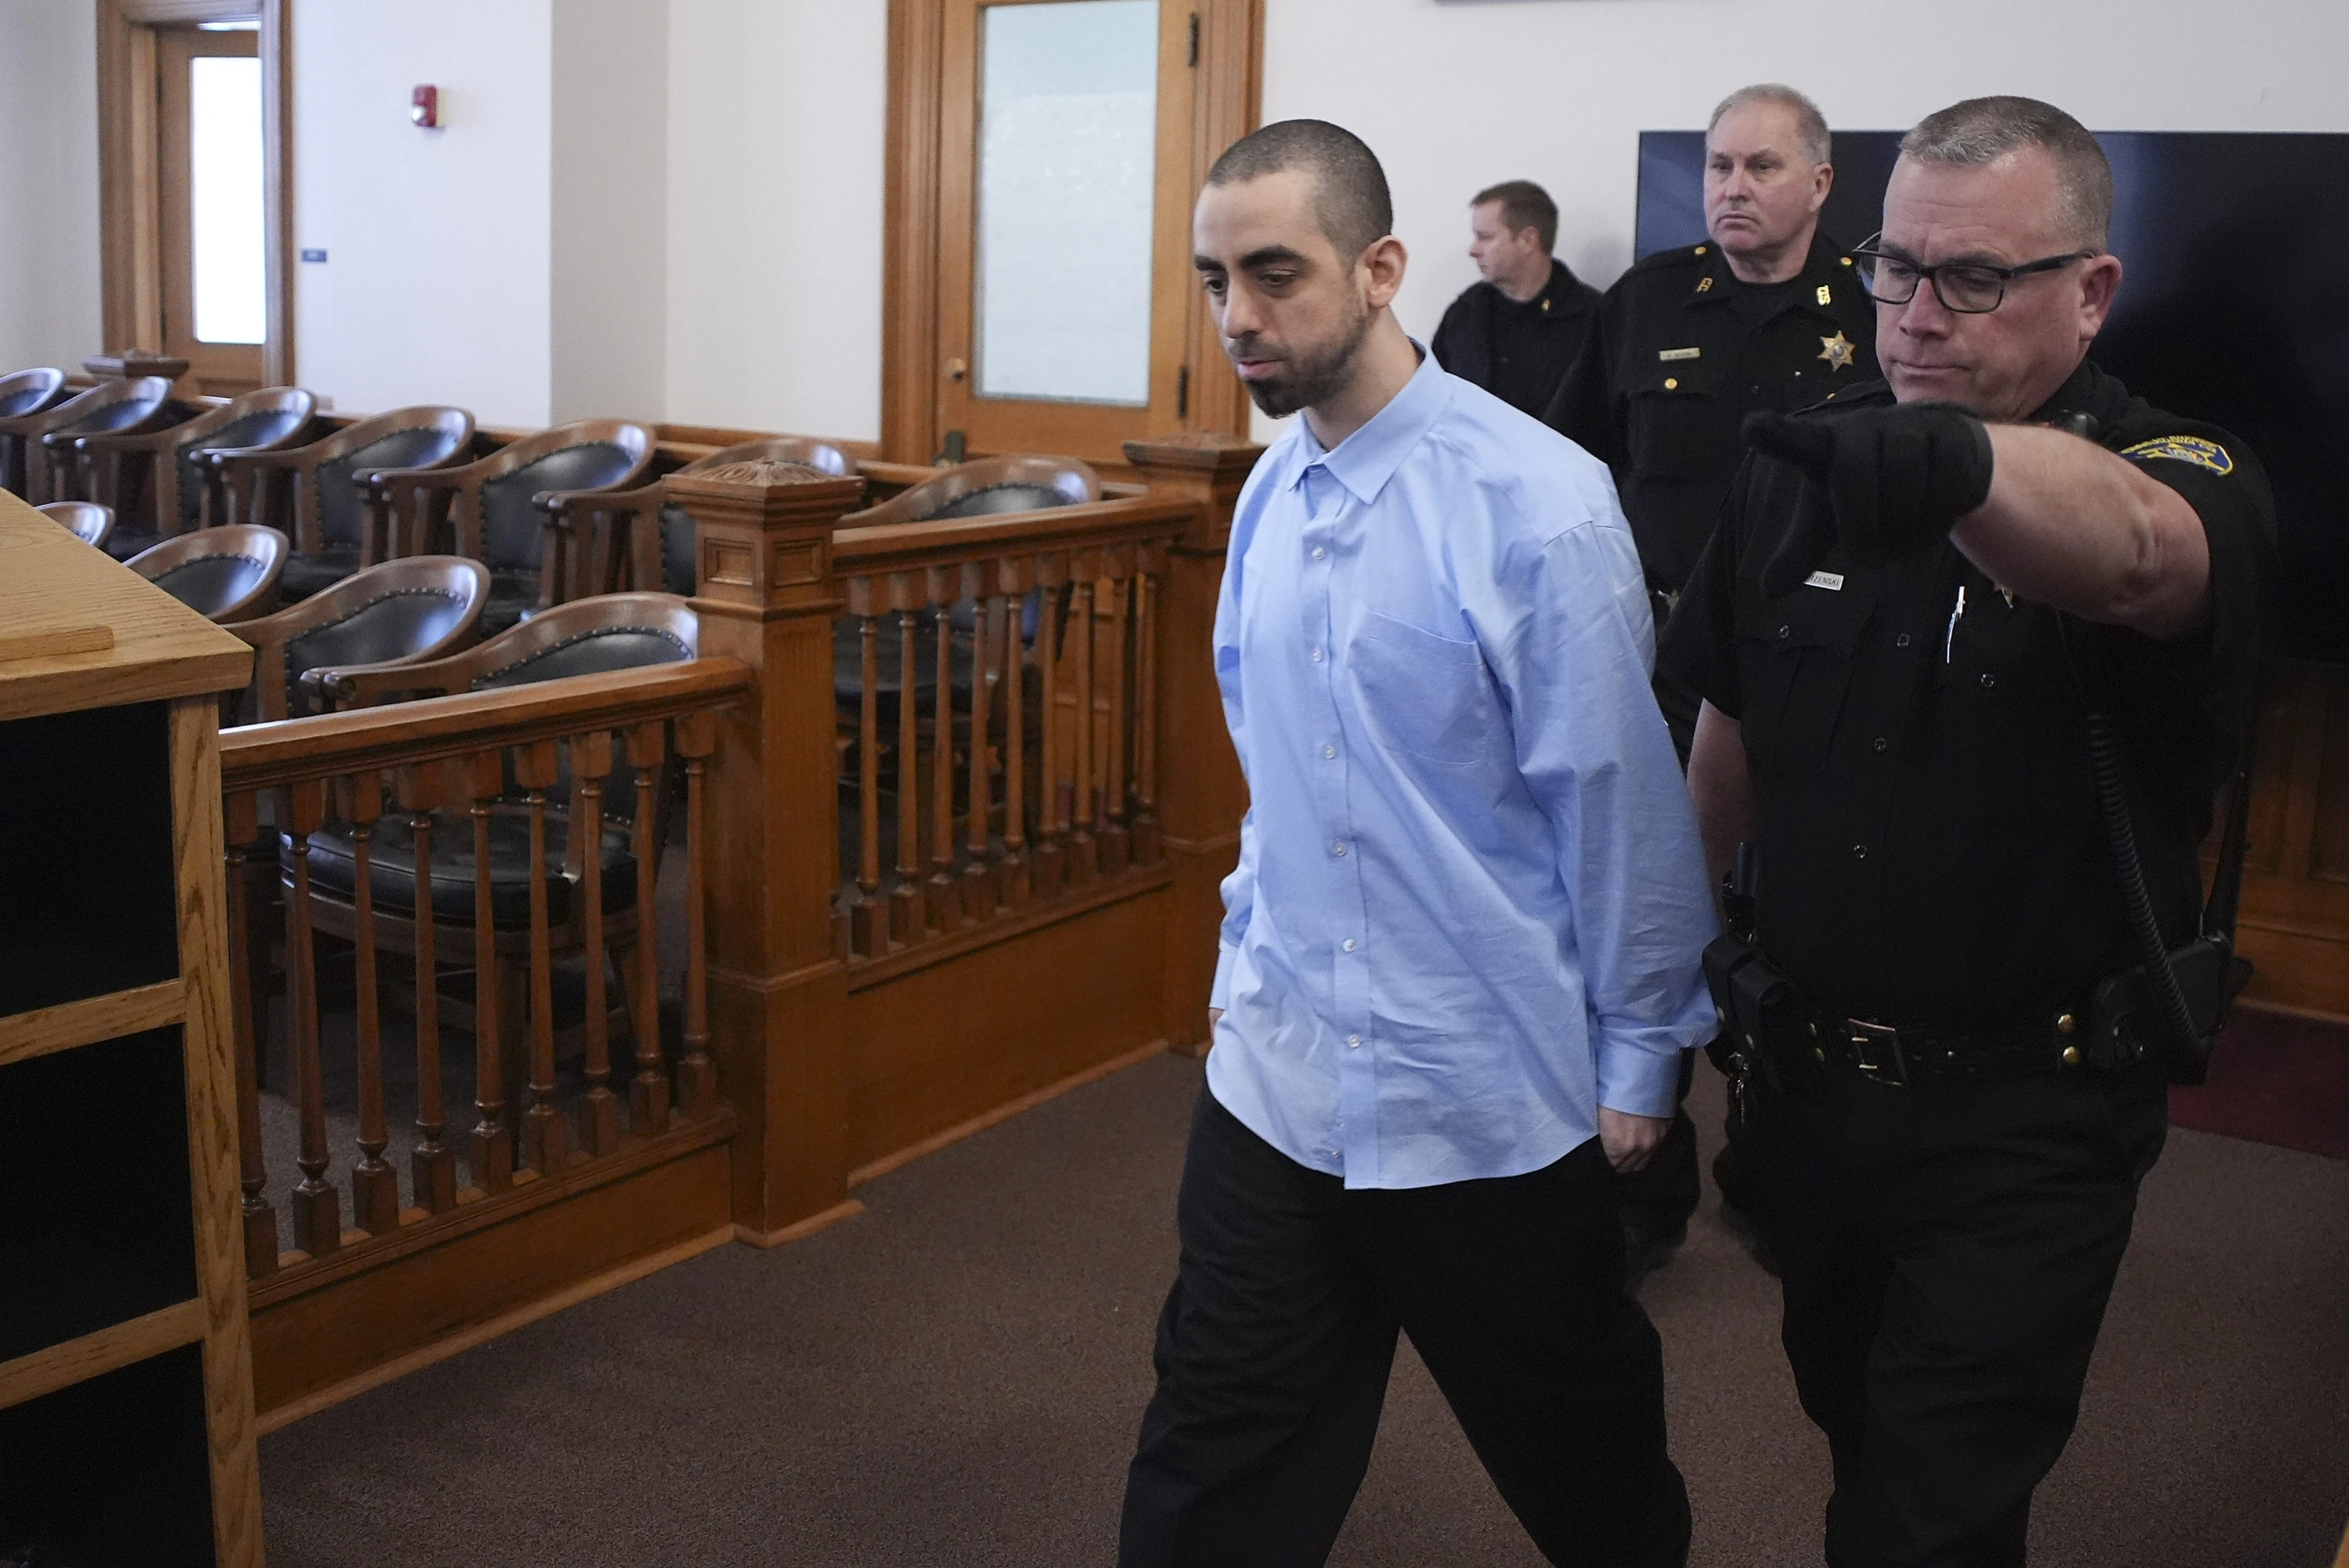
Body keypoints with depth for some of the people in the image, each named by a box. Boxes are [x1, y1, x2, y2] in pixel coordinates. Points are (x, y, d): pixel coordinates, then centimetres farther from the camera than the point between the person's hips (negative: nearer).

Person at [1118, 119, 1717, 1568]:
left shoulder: (1537, 505, -17)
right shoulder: (1270, 498, 4)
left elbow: (1619, 802, -12)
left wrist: (1636, 1063, -7)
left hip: (1492, 1104, -5)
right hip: (1276, 1078, 5)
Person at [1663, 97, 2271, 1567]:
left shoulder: (2185, 479, -17)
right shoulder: (1803, 467, -2)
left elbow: (2134, 548, -44)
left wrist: (1958, 461, -64)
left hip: (2025, 1121, -5)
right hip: (1805, 1071, 5)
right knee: (1850, 1425, 24)